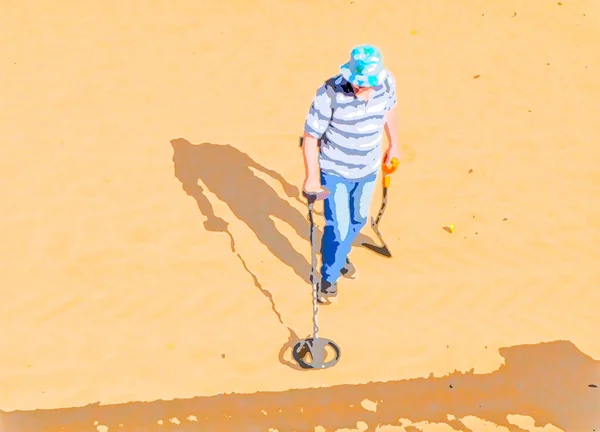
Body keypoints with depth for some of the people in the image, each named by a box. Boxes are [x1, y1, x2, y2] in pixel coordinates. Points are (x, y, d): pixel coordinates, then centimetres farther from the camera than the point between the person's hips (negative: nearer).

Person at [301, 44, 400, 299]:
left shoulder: (387, 82, -18)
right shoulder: (330, 93, -31)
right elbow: (310, 136, -24)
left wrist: (393, 144, 16)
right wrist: (311, 177, -27)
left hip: (369, 168, 5)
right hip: (335, 172, -5)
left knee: (358, 219, 24)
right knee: (338, 228, -1)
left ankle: (341, 254, 54)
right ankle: (329, 277, 26)